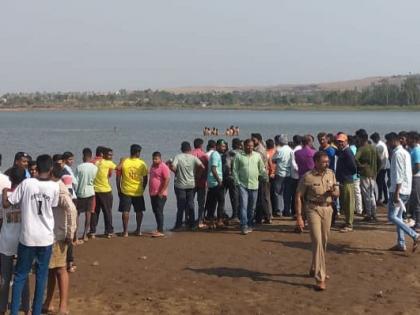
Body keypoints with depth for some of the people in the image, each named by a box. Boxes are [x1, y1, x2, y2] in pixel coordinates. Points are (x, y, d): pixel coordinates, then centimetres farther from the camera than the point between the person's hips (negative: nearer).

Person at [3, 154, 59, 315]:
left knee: (20, 275, 11)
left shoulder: (26, 183, -9)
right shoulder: (54, 186, -6)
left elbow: (6, 204, -3)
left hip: (27, 237, 0)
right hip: (46, 238, 1)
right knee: (41, 276, 11)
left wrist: (5, 189, 13)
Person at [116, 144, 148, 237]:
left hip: (125, 191, -1)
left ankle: (125, 231, 4)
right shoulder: (142, 164, -5)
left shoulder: (123, 162, -6)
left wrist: (119, 189, 6)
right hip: (138, 191, 1)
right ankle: (138, 230, 20)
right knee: (139, 211, 14)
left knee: (125, 211, 4)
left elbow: (118, 178, -4)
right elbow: (145, 179, 1)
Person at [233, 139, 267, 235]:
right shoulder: (239, 156, -1)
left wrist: (266, 174, -3)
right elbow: (235, 170, 0)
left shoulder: (257, 155, 6)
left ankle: (250, 225, 23)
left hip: (254, 185, 3)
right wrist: (237, 182, -6)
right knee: (243, 206, -9)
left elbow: (262, 169, 11)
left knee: (252, 207, 10)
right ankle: (244, 226, -10)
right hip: (243, 185, -3)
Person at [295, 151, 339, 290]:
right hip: (313, 209, -6)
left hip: (327, 209, 6)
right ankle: (320, 278, -10)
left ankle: (314, 269, 35)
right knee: (317, 242, -12)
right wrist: (299, 216, -13)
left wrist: (333, 192, -13)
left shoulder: (330, 174, 4)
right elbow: (298, 196, -8)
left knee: (323, 242, 15)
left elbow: (337, 193, 11)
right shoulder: (308, 177, -12)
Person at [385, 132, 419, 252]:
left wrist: (396, 193, -22)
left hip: (399, 190, -10)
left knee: (392, 216, -8)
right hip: (406, 190, 10)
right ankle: (401, 244, 15)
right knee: (398, 217, 13)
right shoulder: (405, 152, 16)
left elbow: (399, 175, -21)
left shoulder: (397, 153, -15)